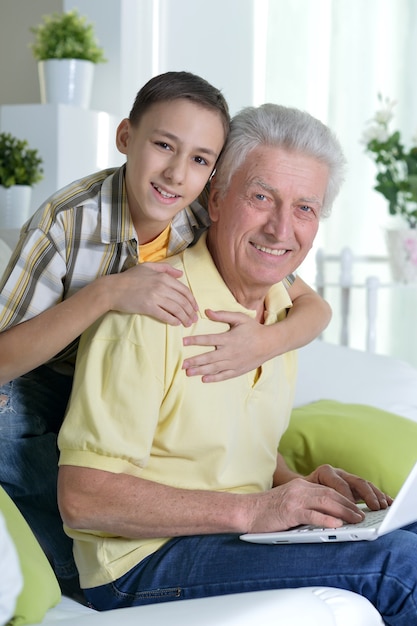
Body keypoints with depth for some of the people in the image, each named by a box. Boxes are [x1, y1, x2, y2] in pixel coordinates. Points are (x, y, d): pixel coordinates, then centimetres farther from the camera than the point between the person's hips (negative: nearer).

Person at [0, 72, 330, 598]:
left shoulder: (206, 224, -16)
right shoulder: (66, 222, -28)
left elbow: (315, 307, -10)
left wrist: (266, 343, -34)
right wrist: (107, 292, -43)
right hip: (47, 390, -2)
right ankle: (78, 575, -12)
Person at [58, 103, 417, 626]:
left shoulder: (280, 309, 9)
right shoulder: (152, 308, -18)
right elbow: (82, 496, -21)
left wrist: (299, 486, 1)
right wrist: (251, 509, -23)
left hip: (243, 537, 8)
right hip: (146, 562, -8)